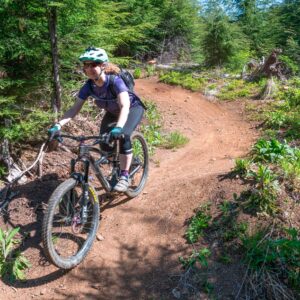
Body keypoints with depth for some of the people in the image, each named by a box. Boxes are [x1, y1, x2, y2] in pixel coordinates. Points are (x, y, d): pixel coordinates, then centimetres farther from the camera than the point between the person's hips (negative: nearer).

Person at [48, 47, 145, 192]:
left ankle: (124, 177, -19)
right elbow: (75, 108, -21)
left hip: (132, 108, -5)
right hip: (112, 112, 5)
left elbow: (125, 106, -47)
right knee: (104, 145, -10)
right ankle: (118, 165, 22)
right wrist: (58, 125, -36)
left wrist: (119, 127, -64)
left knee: (123, 136, -31)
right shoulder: (89, 86, -21)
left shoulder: (115, 80, -36)